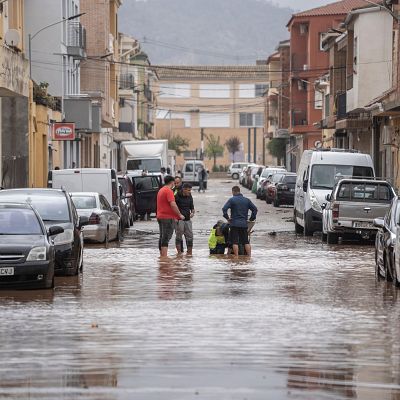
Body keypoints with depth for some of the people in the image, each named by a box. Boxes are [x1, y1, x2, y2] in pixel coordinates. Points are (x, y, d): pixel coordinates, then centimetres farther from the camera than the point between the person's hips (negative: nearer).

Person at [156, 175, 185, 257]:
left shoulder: (161, 190, 17)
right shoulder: (169, 191, -13)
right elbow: (173, 204, -21)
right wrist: (179, 215, -11)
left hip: (160, 216, 9)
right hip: (168, 217, -9)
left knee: (162, 237, 13)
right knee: (166, 237, -11)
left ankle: (162, 255, 17)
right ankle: (164, 256, -15)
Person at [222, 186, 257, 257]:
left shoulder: (232, 200, -4)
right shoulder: (247, 200, 9)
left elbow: (224, 209, -14)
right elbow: (255, 209, 9)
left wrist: (227, 217, -4)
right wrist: (252, 218, 14)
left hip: (234, 224, -4)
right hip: (244, 224, 4)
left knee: (235, 242, -2)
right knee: (246, 241, 9)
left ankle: (236, 257, -7)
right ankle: (249, 256, 5)